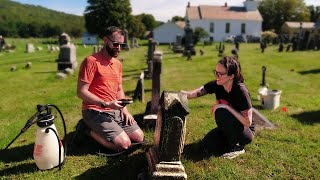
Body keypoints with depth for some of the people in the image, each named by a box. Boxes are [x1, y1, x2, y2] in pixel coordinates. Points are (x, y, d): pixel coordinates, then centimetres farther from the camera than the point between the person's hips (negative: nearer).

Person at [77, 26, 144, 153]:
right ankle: (91, 131, 2)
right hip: (96, 112, -8)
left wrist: (124, 108, 2)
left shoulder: (118, 64, 12)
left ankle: (101, 131, 13)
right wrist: (105, 104, -23)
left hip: (116, 111, 8)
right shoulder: (91, 61, -13)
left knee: (139, 137, 3)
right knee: (124, 144, -18)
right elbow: (81, 92, -16)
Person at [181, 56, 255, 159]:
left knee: (221, 112, -30)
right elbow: (195, 93, -18)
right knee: (208, 145, -16)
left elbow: (247, 122, -28)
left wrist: (226, 107, -32)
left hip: (246, 132, -5)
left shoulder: (241, 91, -27)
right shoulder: (216, 85, -10)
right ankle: (232, 140, 11)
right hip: (228, 128, 6)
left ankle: (237, 146, -11)